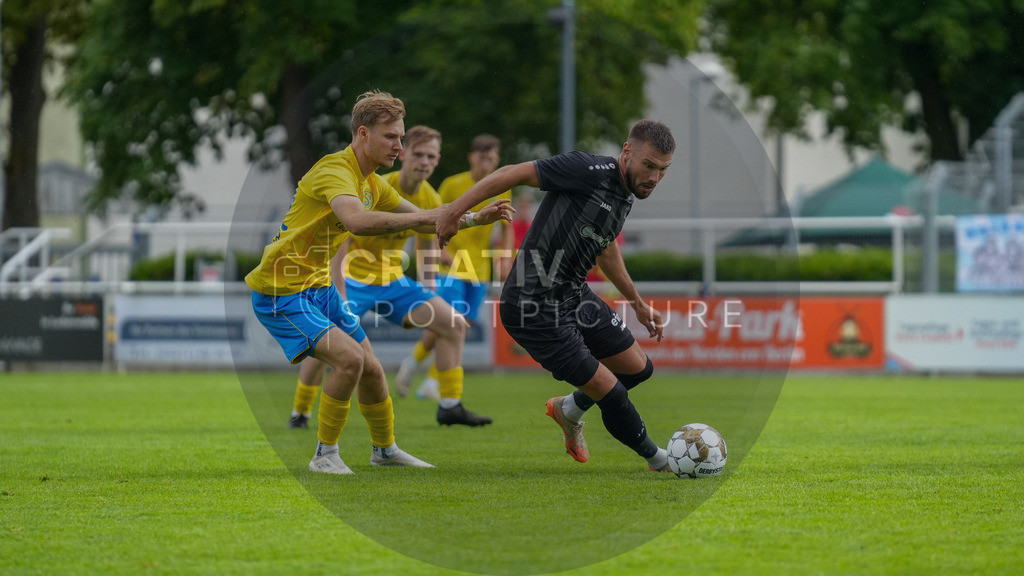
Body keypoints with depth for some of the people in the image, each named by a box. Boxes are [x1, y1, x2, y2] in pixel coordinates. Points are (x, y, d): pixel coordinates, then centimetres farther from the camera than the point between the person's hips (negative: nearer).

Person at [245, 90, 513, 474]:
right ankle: (324, 455, -8)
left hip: (319, 286, 9)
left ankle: (384, 449, 34)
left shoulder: (372, 184, 10)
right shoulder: (335, 170, -22)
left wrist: (476, 218, 4)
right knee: (349, 357, -23)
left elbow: (424, 221, 19)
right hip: (282, 290, -9)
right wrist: (423, 217, -39)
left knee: (370, 369, 12)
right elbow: (356, 221, -42)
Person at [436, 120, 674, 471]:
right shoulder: (590, 171, -21)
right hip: (534, 307, -9)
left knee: (639, 368, 15)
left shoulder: (626, 195, 7)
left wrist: (637, 304, 34)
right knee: (610, 393, -5)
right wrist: (455, 211, -23)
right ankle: (656, 459, 20)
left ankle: (570, 410, 39)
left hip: (574, 295, 9)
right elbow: (514, 174, -18)